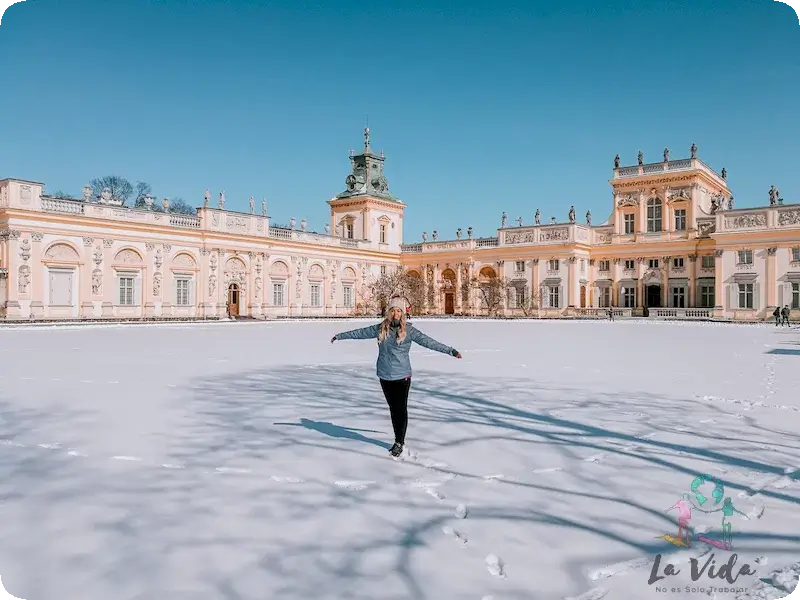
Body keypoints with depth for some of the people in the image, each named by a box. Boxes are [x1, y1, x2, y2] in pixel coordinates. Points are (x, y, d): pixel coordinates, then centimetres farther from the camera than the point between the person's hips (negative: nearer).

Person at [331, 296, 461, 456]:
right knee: (393, 409, 13)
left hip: (402, 376, -3)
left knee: (401, 409, 0)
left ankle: (400, 442, 13)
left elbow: (428, 341, -12)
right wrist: (340, 336, 22)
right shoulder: (380, 329, 1)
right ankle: (398, 440, 25)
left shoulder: (409, 330, -8)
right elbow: (360, 333, 12)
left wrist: (450, 350, -19)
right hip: (385, 376, 3)